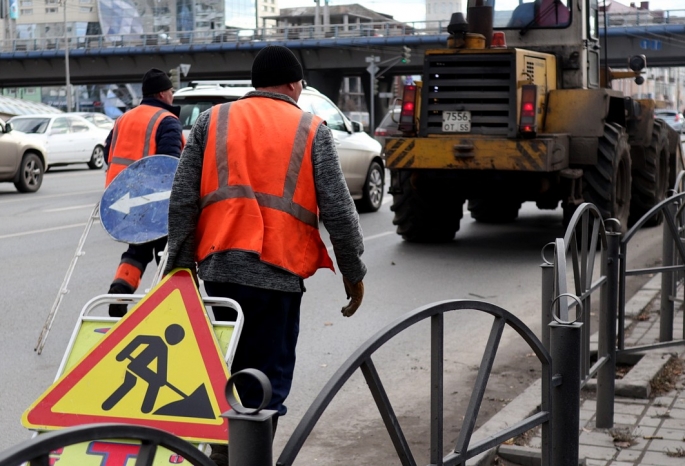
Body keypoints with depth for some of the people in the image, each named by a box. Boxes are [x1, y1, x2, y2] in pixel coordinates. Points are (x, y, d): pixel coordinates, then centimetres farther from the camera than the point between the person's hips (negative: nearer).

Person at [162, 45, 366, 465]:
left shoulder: (212, 121, 10)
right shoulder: (311, 130, 4)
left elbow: (183, 201, 5)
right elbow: (338, 210, 0)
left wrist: (180, 263, 10)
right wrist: (354, 272, 9)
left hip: (218, 265, 3)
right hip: (278, 270, -3)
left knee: (222, 371, 18)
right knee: (267, 381, 4)